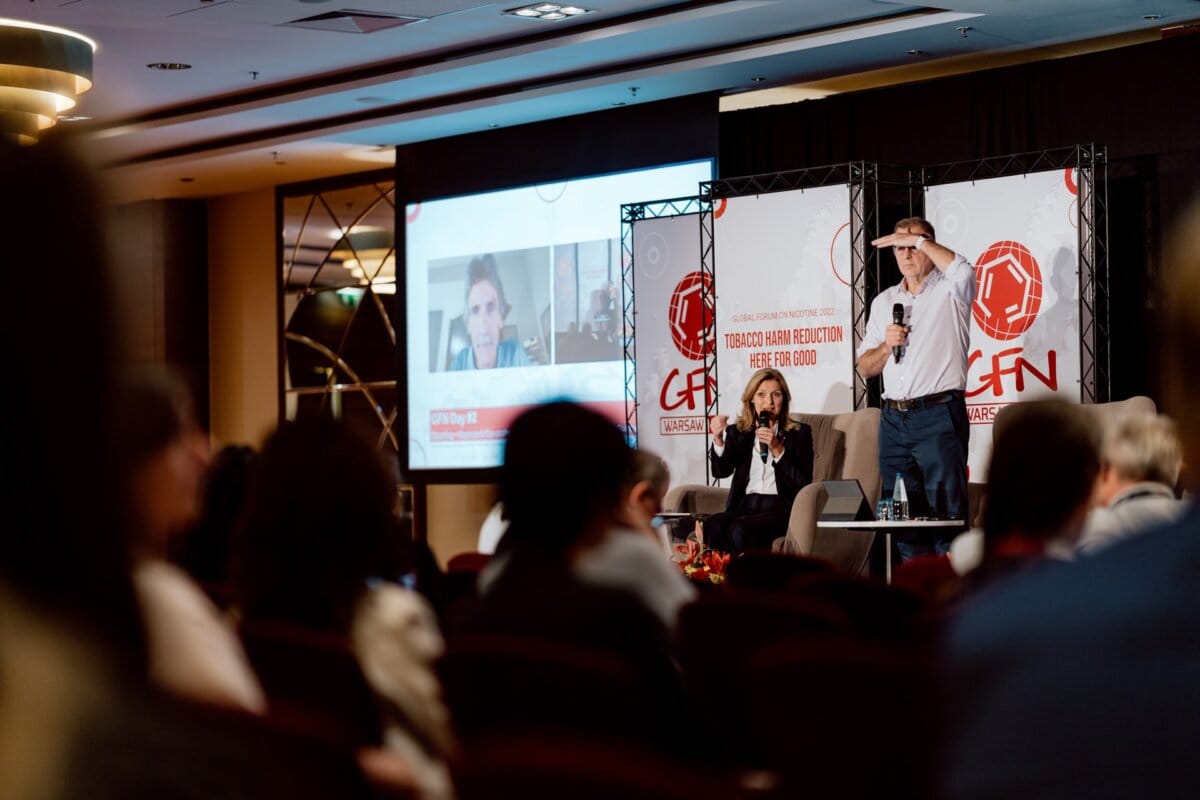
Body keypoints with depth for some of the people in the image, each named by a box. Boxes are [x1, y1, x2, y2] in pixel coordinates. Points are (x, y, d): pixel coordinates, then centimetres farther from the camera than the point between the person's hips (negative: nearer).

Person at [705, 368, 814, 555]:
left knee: (739, 529, -33)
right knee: (712, 526, -30)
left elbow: (803, 482, -2)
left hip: (781, 507, -3)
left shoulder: (799, 433, 10)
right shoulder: (738, 432, 16)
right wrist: (718, 439, -16)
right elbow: (721, 471, 1)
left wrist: (777, 449, -13)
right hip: (744, 506, 3)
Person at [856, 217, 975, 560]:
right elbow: (865, 367, 19)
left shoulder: (949, 292, 3)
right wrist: (887, 345, -2)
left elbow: (963, 270, -23)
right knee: (901, 515, 5)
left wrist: (919, 239, -13)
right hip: (893, 418, 6)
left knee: (946, 512, -9)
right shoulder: (884, 302, 19)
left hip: (938, 415, -6)